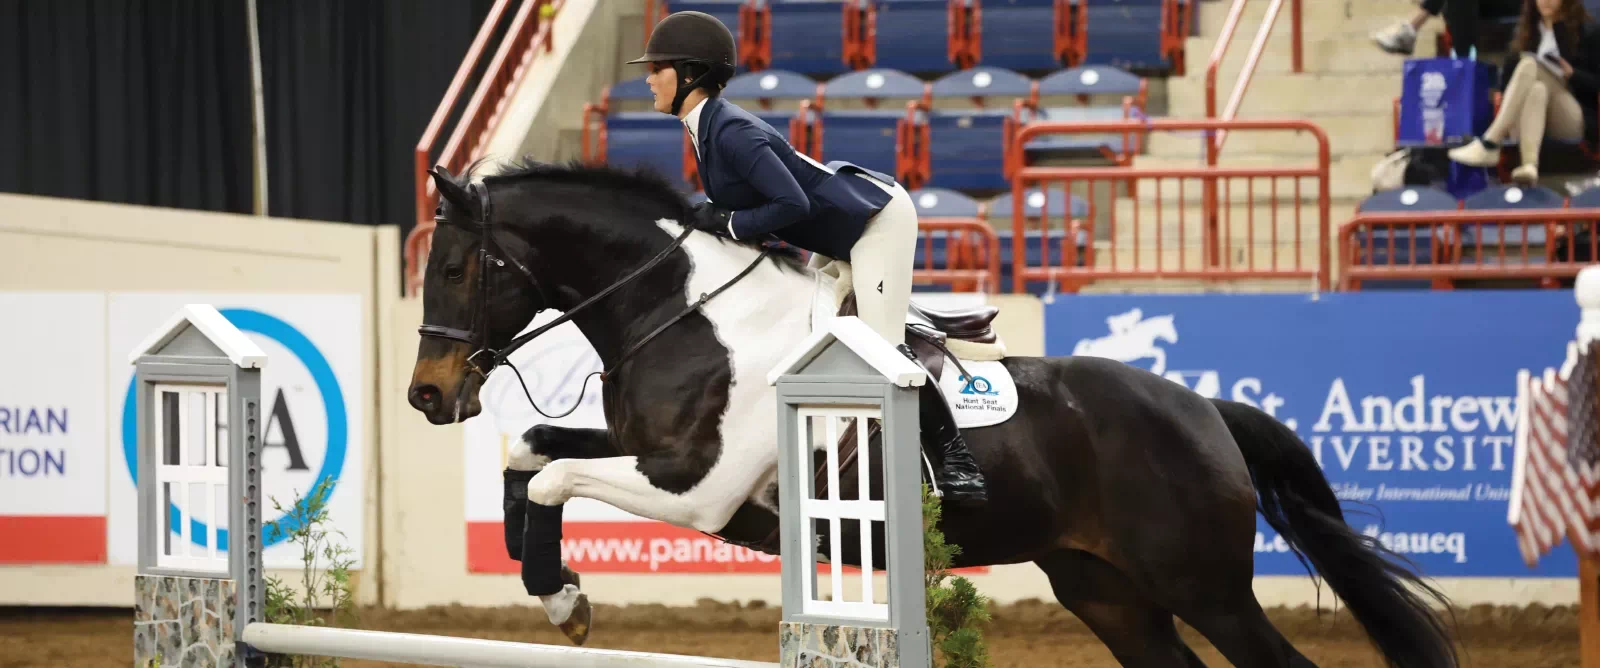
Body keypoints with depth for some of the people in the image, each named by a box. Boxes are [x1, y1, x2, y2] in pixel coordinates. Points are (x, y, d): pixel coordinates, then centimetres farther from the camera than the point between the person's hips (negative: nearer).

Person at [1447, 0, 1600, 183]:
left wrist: (1572, 74, -15)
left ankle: (1489, 145, -42)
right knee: (1537, 90, -33)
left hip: (1575, 118, -3)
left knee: (1530, 66, -27)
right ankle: (1529, 164, -56)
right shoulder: (1527, 31, 20)